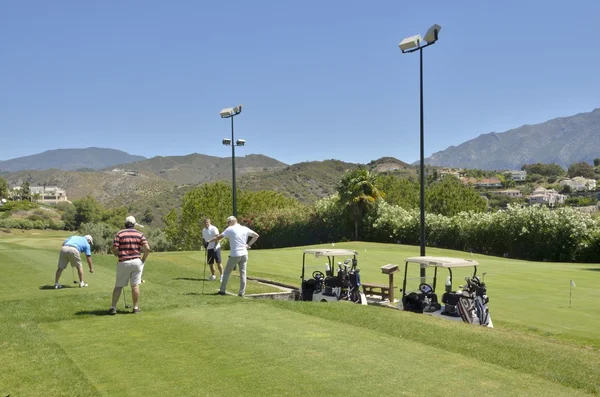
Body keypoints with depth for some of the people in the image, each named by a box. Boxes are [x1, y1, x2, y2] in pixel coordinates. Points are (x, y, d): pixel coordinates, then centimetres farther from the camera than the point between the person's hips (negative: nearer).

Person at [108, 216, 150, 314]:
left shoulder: (120, 234, 1)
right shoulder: (140, 234, 4)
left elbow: (114, 248, -8)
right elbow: (147, 248, -6)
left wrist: (119, 255, 12)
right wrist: (143, 260, 7)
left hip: (123, 262, 0)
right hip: (136, 261, 0)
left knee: (118, 286, 7)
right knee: (135, 285, 4)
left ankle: (113, 307, 3)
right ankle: (135, 307, 6)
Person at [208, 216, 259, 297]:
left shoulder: (230, 229, -6)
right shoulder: (245, 229, 8)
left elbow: (219, 237, -11)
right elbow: (256, 235, 12)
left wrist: (209, 241, -3)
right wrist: (249, 244, 11)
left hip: (234, 255, -4)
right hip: (244, 254, 4)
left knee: (227, 272, 9)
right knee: (243, 273, 6)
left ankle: (222, 290, 12)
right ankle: (242, 292, 3)